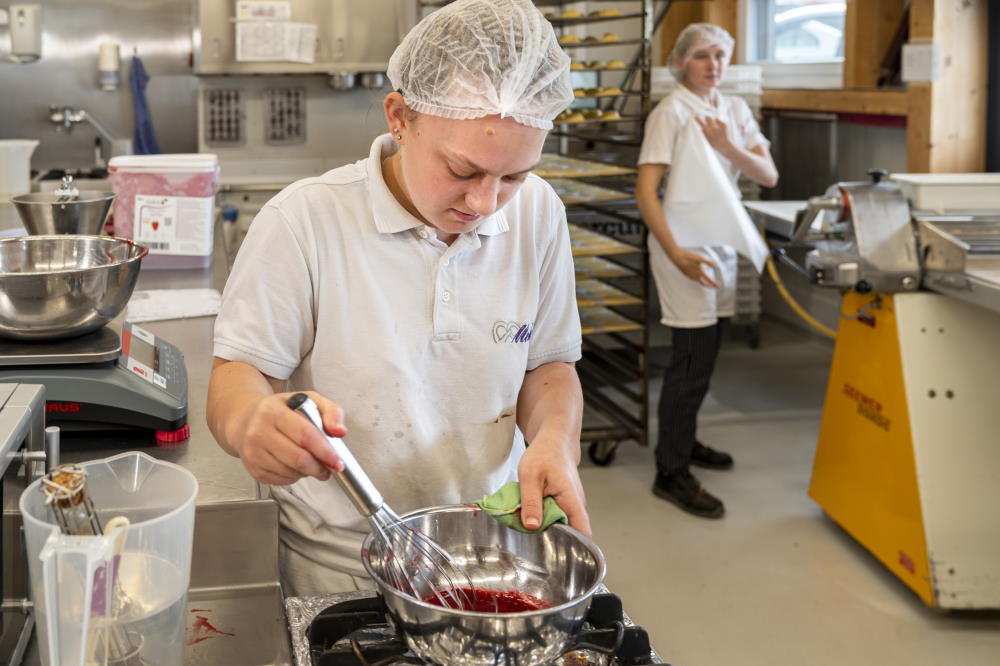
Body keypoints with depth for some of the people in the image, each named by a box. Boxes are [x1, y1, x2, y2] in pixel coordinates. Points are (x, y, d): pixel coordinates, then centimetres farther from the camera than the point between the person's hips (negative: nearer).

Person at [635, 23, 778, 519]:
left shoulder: (735, 110, 9)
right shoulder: (671, 112, -11)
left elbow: (768, 175, 2)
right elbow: (645, 192, -18)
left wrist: (725, 145, -16)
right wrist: (676, 255, -26)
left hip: (722, 241, 7)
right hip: (684, 240, -7)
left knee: (705, 352, 15)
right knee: (693, 357, -8)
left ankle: (682, 441, 33)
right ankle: (671, 473, 0)